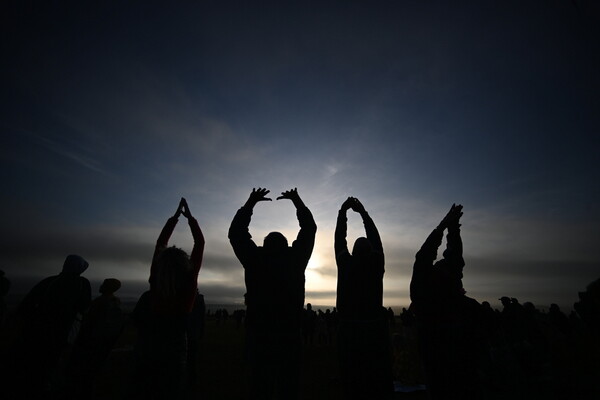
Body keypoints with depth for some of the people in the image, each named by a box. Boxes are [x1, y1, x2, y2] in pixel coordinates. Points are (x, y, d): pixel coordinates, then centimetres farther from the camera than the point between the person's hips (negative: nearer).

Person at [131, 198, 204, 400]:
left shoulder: (154, 287, -13)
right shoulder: (188, 287, -19)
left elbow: (160, 243, -3)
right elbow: (200, 244, -13)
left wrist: (176, 216, 2)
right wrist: (189, 217, -5)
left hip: (145, 354, 3)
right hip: (173, 355, -3)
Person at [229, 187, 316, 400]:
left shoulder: (256, 259, -2)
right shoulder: (295, 259, -1)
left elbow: (235, 232, 8)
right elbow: (309, 229, 10)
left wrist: (250, 203, 13)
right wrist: (297, 201, 18)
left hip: (259, 333, 0)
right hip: (290, 333, 0)